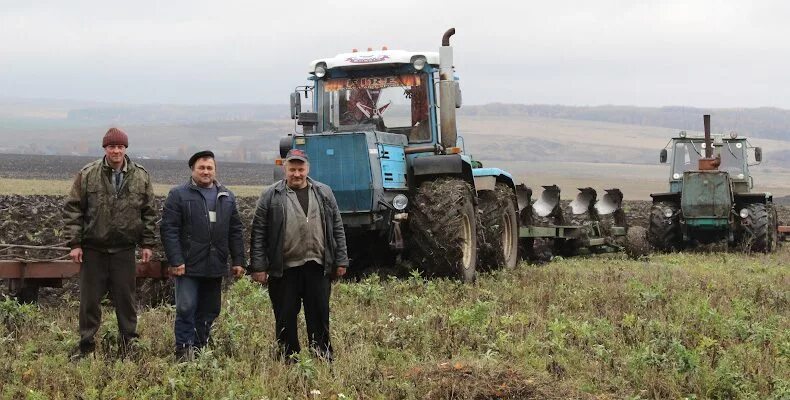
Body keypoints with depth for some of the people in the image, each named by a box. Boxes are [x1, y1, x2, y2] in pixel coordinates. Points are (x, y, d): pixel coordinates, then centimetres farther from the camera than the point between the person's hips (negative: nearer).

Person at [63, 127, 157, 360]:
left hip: (124, 250, 1)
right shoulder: (87, 175, -3)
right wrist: (74, 243, -6)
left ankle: (128, 344, 18)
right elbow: (72, 210, -1)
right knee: (89, 299, 6)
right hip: (93, 249, -1)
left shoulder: (141, 177, 2)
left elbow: (149, 213, 7)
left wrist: (147, 244, 3)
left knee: (126, 299, 7)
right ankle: (86, 345, 17)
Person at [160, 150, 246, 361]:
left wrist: (238, 261, 8)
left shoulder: (227, 197, 13)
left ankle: (200, 349, 20)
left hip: (215, 267, 5)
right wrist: (175, 261, -15)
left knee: (209, 310, 9)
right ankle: (184, 351, -2)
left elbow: (235, 231, 15)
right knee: (186, 309, -8)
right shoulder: (178, 195, -1)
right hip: (188, 266, -5)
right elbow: (169, 230, -7)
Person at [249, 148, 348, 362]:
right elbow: (258, 233, -1)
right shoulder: (270, 196, 1)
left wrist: (341, 261, 6)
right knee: (285, 319, 5)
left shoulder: (324, 193, 9)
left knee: (320, 316, 5)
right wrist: (258, 266, -6)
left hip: (317, 266, 2)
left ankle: (324, 359, 13)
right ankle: (288, 360, 15)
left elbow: (337, 229, 11)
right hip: (284, 270, -2)